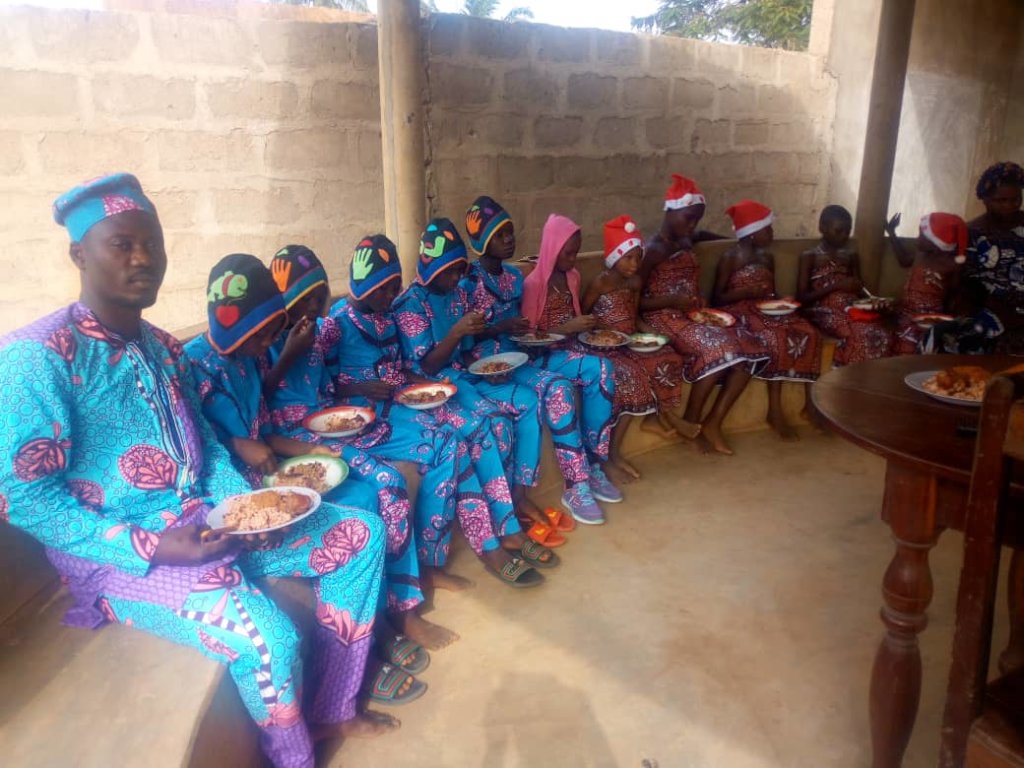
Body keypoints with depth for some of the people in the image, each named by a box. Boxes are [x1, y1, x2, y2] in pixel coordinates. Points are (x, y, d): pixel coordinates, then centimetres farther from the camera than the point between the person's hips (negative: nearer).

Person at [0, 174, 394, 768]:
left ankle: (329, 710, 13)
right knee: (269, 638, -30)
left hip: (207, 522, 8)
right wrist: (150, 548, -22)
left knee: (360, 535, 2)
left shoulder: (163, 347, 9)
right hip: (121, 555, -8)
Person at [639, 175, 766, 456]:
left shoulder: (686, 241, 16)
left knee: (748, 349, -14)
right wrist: (673, 301, -23)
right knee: (720, 347, -32)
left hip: (695, 315, 8)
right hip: (665, 318, -8)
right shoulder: (654, 250, -9)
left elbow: (703, 235, 43)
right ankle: (690, 421, -14)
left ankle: (711, 424, -10)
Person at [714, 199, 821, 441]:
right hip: (739, 312, -7)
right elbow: (718, 298, -5)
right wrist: (746, 291, -19)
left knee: (808, 334, -20)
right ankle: (775, 413, -26)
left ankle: (810, 403, -14)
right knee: (777, 338, -34)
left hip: (766, 310, 7)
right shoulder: (730, 258, -3)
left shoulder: (767, 257, 17)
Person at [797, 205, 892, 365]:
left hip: (852, 308, 5)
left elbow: (859, 292, 21)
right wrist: (836, 285, -13)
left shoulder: (852, 256, 19)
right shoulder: (809, 257, 5)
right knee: (864, 334, -35)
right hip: (824, 310, -5)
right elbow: (802, 298, -4)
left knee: (882, 335, -29)